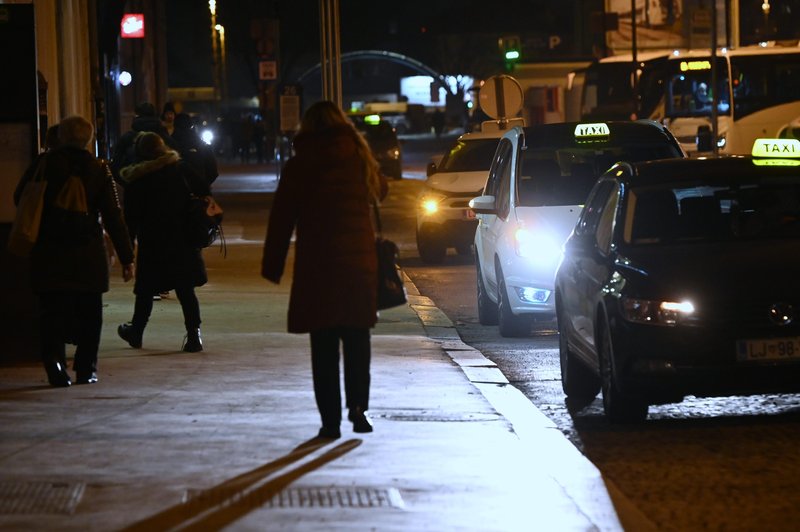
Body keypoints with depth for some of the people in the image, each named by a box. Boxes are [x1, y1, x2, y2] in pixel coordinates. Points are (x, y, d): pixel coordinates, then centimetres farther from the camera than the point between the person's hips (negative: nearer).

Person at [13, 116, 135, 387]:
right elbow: (113, 216, -1)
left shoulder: (44, 164, -2)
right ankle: (86, 369, 11)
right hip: (88, 252, 0)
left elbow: (20, 199, 5)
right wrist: (126, 257, 1)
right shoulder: (98, 169, -1)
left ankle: (55, 362, -15)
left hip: (48, 251, 0)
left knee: (52, 313, 3)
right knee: (88, 314, 11)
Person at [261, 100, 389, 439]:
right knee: (357, 338, 12)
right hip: (359, 260, 2)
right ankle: (358, 405, -3)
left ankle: (330, 418, -1)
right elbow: (380, 191, 25)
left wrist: (273, 264, 2)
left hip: (317, 262, -2)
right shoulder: (359, 158, 5)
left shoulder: (300, 165, -3)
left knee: (324, 344, 2)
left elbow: (282, 218, -4)